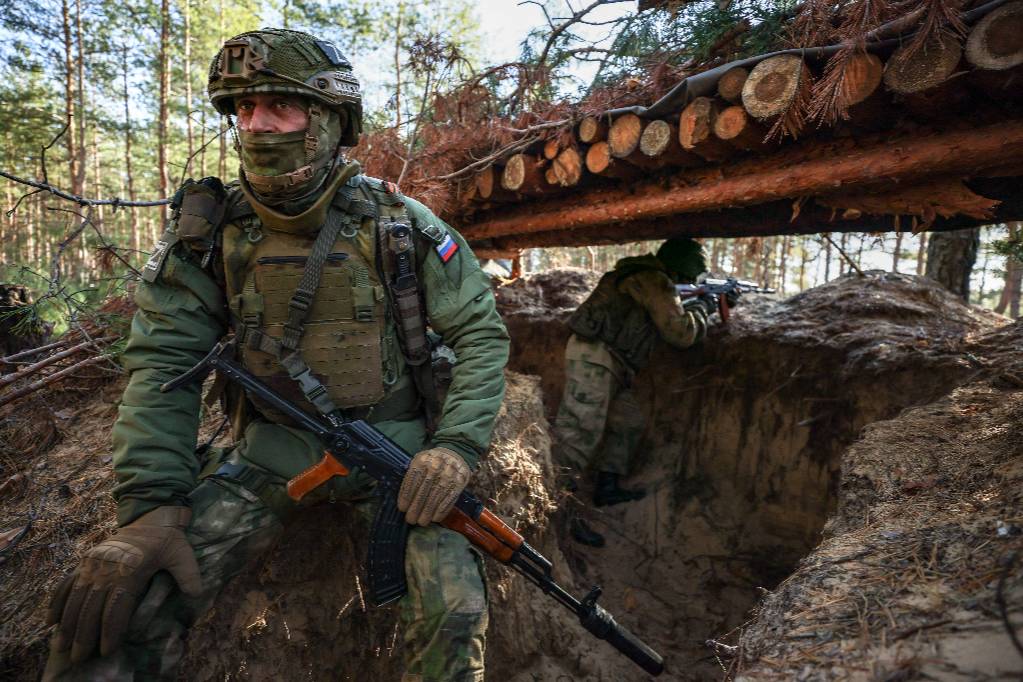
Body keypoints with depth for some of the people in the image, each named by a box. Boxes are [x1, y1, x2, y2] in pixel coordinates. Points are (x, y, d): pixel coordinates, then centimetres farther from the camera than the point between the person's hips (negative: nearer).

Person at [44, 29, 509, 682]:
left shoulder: (401, 224, -8)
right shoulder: (209, 230, -2)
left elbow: (483, 334, -5)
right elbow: (164, 363, -4)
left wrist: (457, 446, -18)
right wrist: (151, 506, -15)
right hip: (274, 449, 2)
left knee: (454, 615, -20)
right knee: (112, 612, -14)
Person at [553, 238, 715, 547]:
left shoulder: (645, 276, 19)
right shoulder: (655, 281, -11)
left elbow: (666, 315, 33)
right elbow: (680, 333, -11)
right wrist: (700, 310, 8)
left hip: (606, 361, 11)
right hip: (593, 357, -11)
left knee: (629, 420, 18)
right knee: (580, 430, -14)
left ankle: (608, 486, 25)